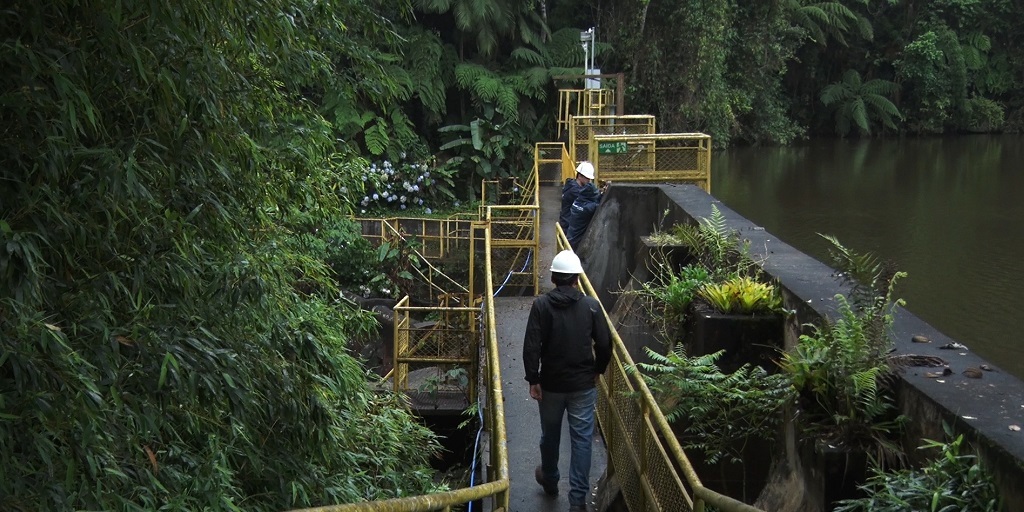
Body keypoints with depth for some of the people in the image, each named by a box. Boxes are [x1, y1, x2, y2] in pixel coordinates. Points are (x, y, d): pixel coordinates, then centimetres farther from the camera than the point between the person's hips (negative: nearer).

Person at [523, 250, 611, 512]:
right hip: (584, 384, 0)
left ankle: (550, 480, 41)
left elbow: (531, 346, -14)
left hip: (551, 383, 0)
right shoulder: (591, 305, -7)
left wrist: (533, 379, -5)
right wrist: (597, 371, 12)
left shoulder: (541, 304, -10)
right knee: (582, 439, 5)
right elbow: (604, 344, -4)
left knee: (550, 434, 20)